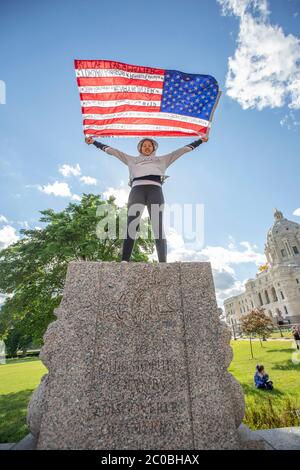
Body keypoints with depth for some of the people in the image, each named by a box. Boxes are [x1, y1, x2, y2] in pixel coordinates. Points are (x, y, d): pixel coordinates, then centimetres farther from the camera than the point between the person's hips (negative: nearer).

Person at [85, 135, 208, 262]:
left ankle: (163, 263, -24)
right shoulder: (132, 159, 36)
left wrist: (200, 140, 37)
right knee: (131, 226, -17)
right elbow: (112, 150, 37)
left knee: (158, 228, -15)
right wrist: (94, 142, 35)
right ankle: (124, 261, -25)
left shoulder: (162, 159, 37)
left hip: (155, 190, 0)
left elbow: (183, 149, 38)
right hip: (137, 189, 0)